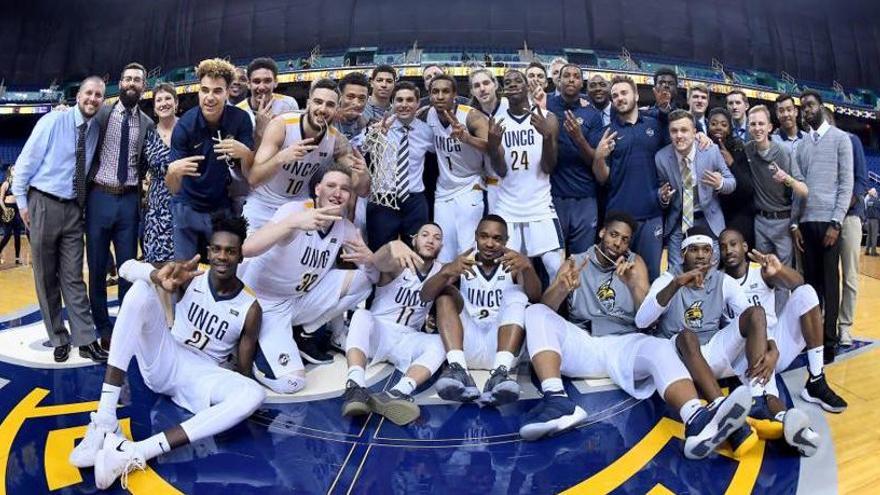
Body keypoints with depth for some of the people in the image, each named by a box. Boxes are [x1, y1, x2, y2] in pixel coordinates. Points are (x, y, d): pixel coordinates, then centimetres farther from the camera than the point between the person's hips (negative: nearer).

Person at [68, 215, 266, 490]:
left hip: (203, 376, -1)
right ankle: (105, 420, -31)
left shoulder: (250, 309, -7)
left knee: (254, 394, -33)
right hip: (163, 362, 1)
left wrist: (238, 400, -20)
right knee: (141, 289, -24)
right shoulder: (190, 277, -5)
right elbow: (127, 266, -20)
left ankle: (135, 452, -42)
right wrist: (157, 277, -41)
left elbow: (243, 372, 0)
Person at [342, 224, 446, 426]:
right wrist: (393, 246, -54)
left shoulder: (441, 272, 8)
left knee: (440, 343, -26)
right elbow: (380, 262, -30)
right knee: (362, 315, -33)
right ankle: (355, 387, -52)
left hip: (408, 338, 3)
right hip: (379, 330, -3)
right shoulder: (399, 264, -7)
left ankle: (398, 393, -51)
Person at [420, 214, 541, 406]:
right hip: (467, 347, 1)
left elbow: (535, 297, -13)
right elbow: (425, 296, -7)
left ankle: (501, 372, -41)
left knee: (516, 294, -20)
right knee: (446, 292, -15)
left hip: (501, 345, -1)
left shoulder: (513, 265, 7)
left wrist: (528, 267, -34)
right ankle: (459, 369, -36)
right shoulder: (461, 264, 8)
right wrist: (446, 272, -28)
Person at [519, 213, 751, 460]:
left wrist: (633, 284, -16)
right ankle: (556, 400, -44)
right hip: (581, 342, 0)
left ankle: (697, 421, -62)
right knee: (536, 313, -25)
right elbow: (546, 307, -2)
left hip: (622, 345, 0)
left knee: (660, 348, -33)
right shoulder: (574, 263, 12)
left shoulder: (635, 263, 14)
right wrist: (564, 286, -25)